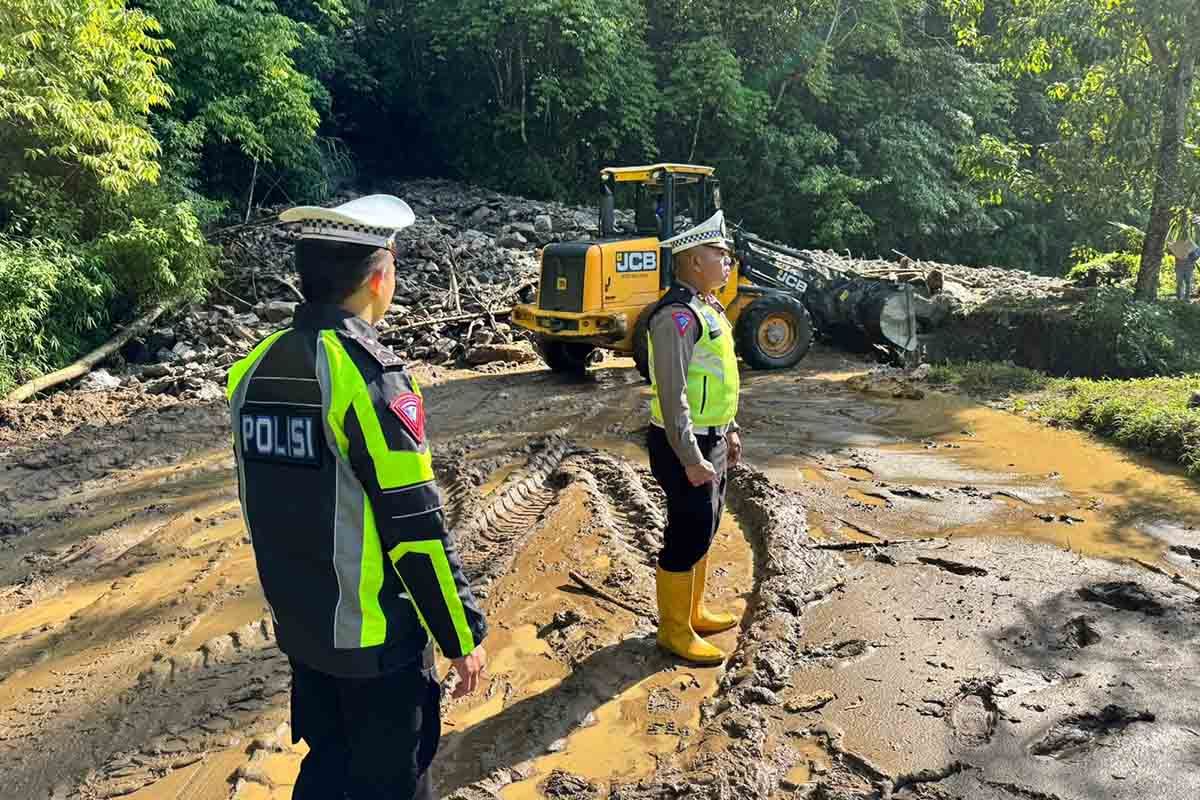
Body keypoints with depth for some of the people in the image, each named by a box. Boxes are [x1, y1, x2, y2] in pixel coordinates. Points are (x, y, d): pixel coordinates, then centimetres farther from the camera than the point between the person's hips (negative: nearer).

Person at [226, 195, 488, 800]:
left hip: (298, 624, 7)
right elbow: (415, 527, -22)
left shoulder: (257, 366, 0)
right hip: (374, 634, -7)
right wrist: (463, 634, -11)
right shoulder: (365, 372, -23)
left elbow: (264, 507, 10)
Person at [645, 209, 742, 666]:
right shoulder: (678, 315, -22)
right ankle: (674, 630, 14)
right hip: (686, 445, -10)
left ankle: (693, 611, 35)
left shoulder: (708, 307, 11)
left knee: (704, 529, 19)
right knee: (687, 535, -1)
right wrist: (691, 458, -25)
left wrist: (730, 430, 21)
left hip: (711, 439, 10)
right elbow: (672, 395, -26)